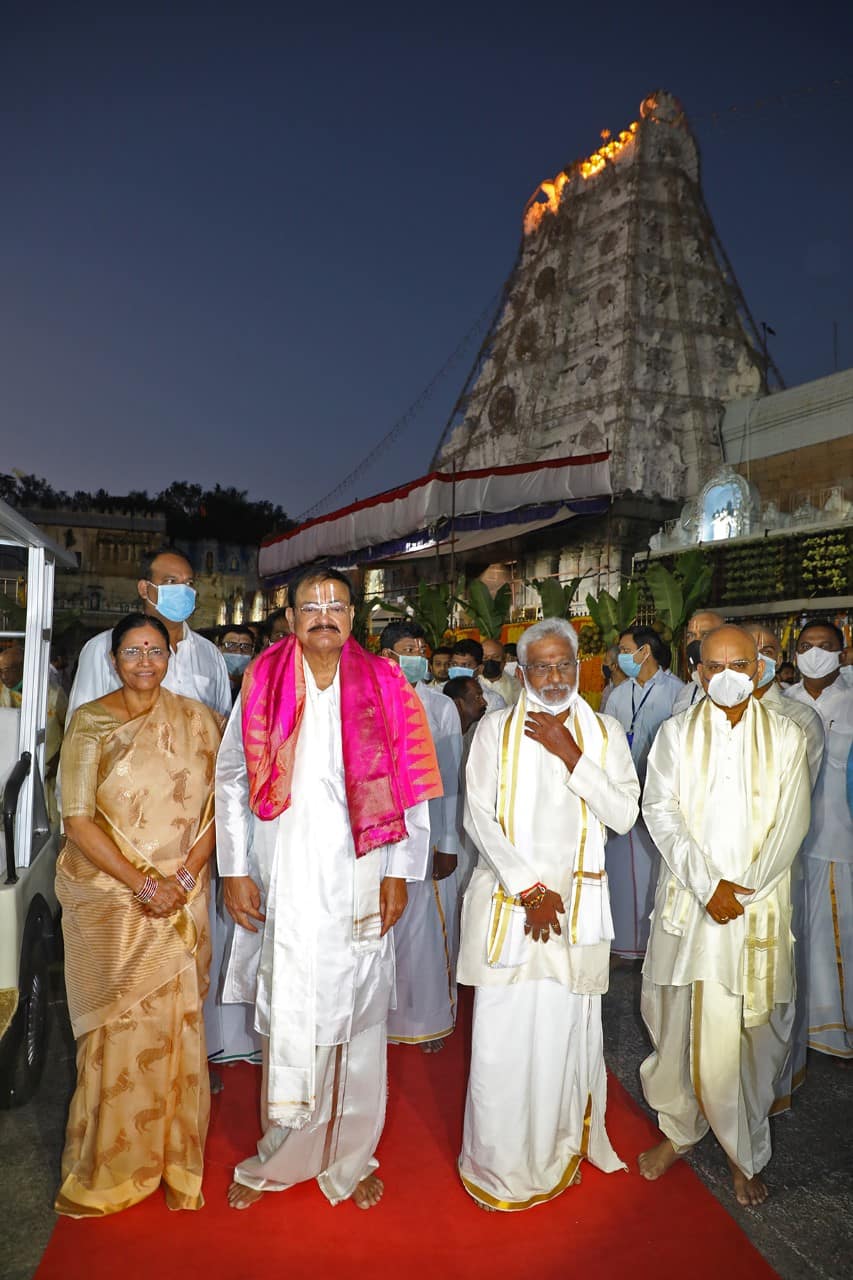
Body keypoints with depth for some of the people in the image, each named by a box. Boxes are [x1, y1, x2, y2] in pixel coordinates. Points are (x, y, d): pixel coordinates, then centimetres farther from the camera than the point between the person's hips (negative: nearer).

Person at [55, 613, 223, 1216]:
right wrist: (142, 884, -13)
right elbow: (78, 821, -7)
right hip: (111, 898, -2)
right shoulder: (90, 723, -3)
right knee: (118, 1026, 3)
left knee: (179, 1022, 7)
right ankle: (109, 1163, 25)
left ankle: (174, 1158, 27)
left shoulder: (197, 719, 2)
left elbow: (215, 807, 2)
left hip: (183, 900, 2)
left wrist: (182, 878, -10)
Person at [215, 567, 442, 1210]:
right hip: (285, 886, 0)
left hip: (362, 887, 0)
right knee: (288, 1025, 7)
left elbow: (409, 788, 2)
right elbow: (232, 778, 5)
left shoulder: (384, 687, 1)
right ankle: (279, 1158, 30)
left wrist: (398, 873, -2)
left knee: (358, 1022, 10)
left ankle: (351, 1157, 31)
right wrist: (235, 871, 1)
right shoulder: (262, 683, 1)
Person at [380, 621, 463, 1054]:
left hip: (427, 835, -1)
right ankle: (381, 1016, 29)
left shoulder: (441, 708, 0)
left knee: (427, 931, 5)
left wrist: (448, 846, -5)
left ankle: (430, 1019, 24)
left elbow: (451, 780, -1)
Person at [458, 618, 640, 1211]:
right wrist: (530, 888, -10)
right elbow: (479, 815, -5)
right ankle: (499, 1160, 22)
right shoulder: (496, 729, 1)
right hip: (507, 895, -1)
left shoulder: (605, 733, 6)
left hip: (578, 902, 1)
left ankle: (557, 1150, 28)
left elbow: (624, 815, -3)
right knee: (502, 1030, 2)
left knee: (564, 1029, 6)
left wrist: (571, 755, -11)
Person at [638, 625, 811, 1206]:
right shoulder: (675, 733, 4)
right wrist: (707, 884, -13)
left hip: (760, 905, 0)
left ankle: (746, 1153, 24)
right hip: (688, 898, 1)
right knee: (679, 1019, 8)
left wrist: (745, 890, -11)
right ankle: (679, 1131, 28)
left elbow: (792, 823, -2)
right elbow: (660, 812, -3)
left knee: (753, 1028, 5)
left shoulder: (787, 737, 4)